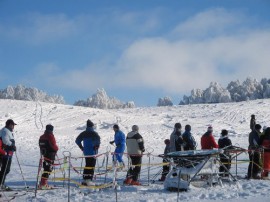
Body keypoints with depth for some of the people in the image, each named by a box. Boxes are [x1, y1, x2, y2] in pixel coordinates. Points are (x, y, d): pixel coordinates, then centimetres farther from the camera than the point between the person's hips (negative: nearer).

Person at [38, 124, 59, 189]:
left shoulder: (41, 137, 11)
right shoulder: (50, 136, -13)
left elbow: (40, 145, 15)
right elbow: (53, 145, -16)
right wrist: (56, 148, 4)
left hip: (44, 154, 8)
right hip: (50, 155, -8)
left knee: (46, 169, 16)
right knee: (48, 169, -7)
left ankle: (44, 183, 17)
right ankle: (43, 184, -13)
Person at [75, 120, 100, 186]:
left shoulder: (83, 133, 8)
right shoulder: (94, 133, -10)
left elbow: (77, 140, 12)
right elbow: (98, 140, -27)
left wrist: (81, 147, 18)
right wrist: (96, 146, -11)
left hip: (86, 152, 6)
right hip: (92, 152, -6)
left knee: (87, 165, 16)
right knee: (91, 166, -3)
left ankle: (85, 180, 16)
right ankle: (89, 180, -9)